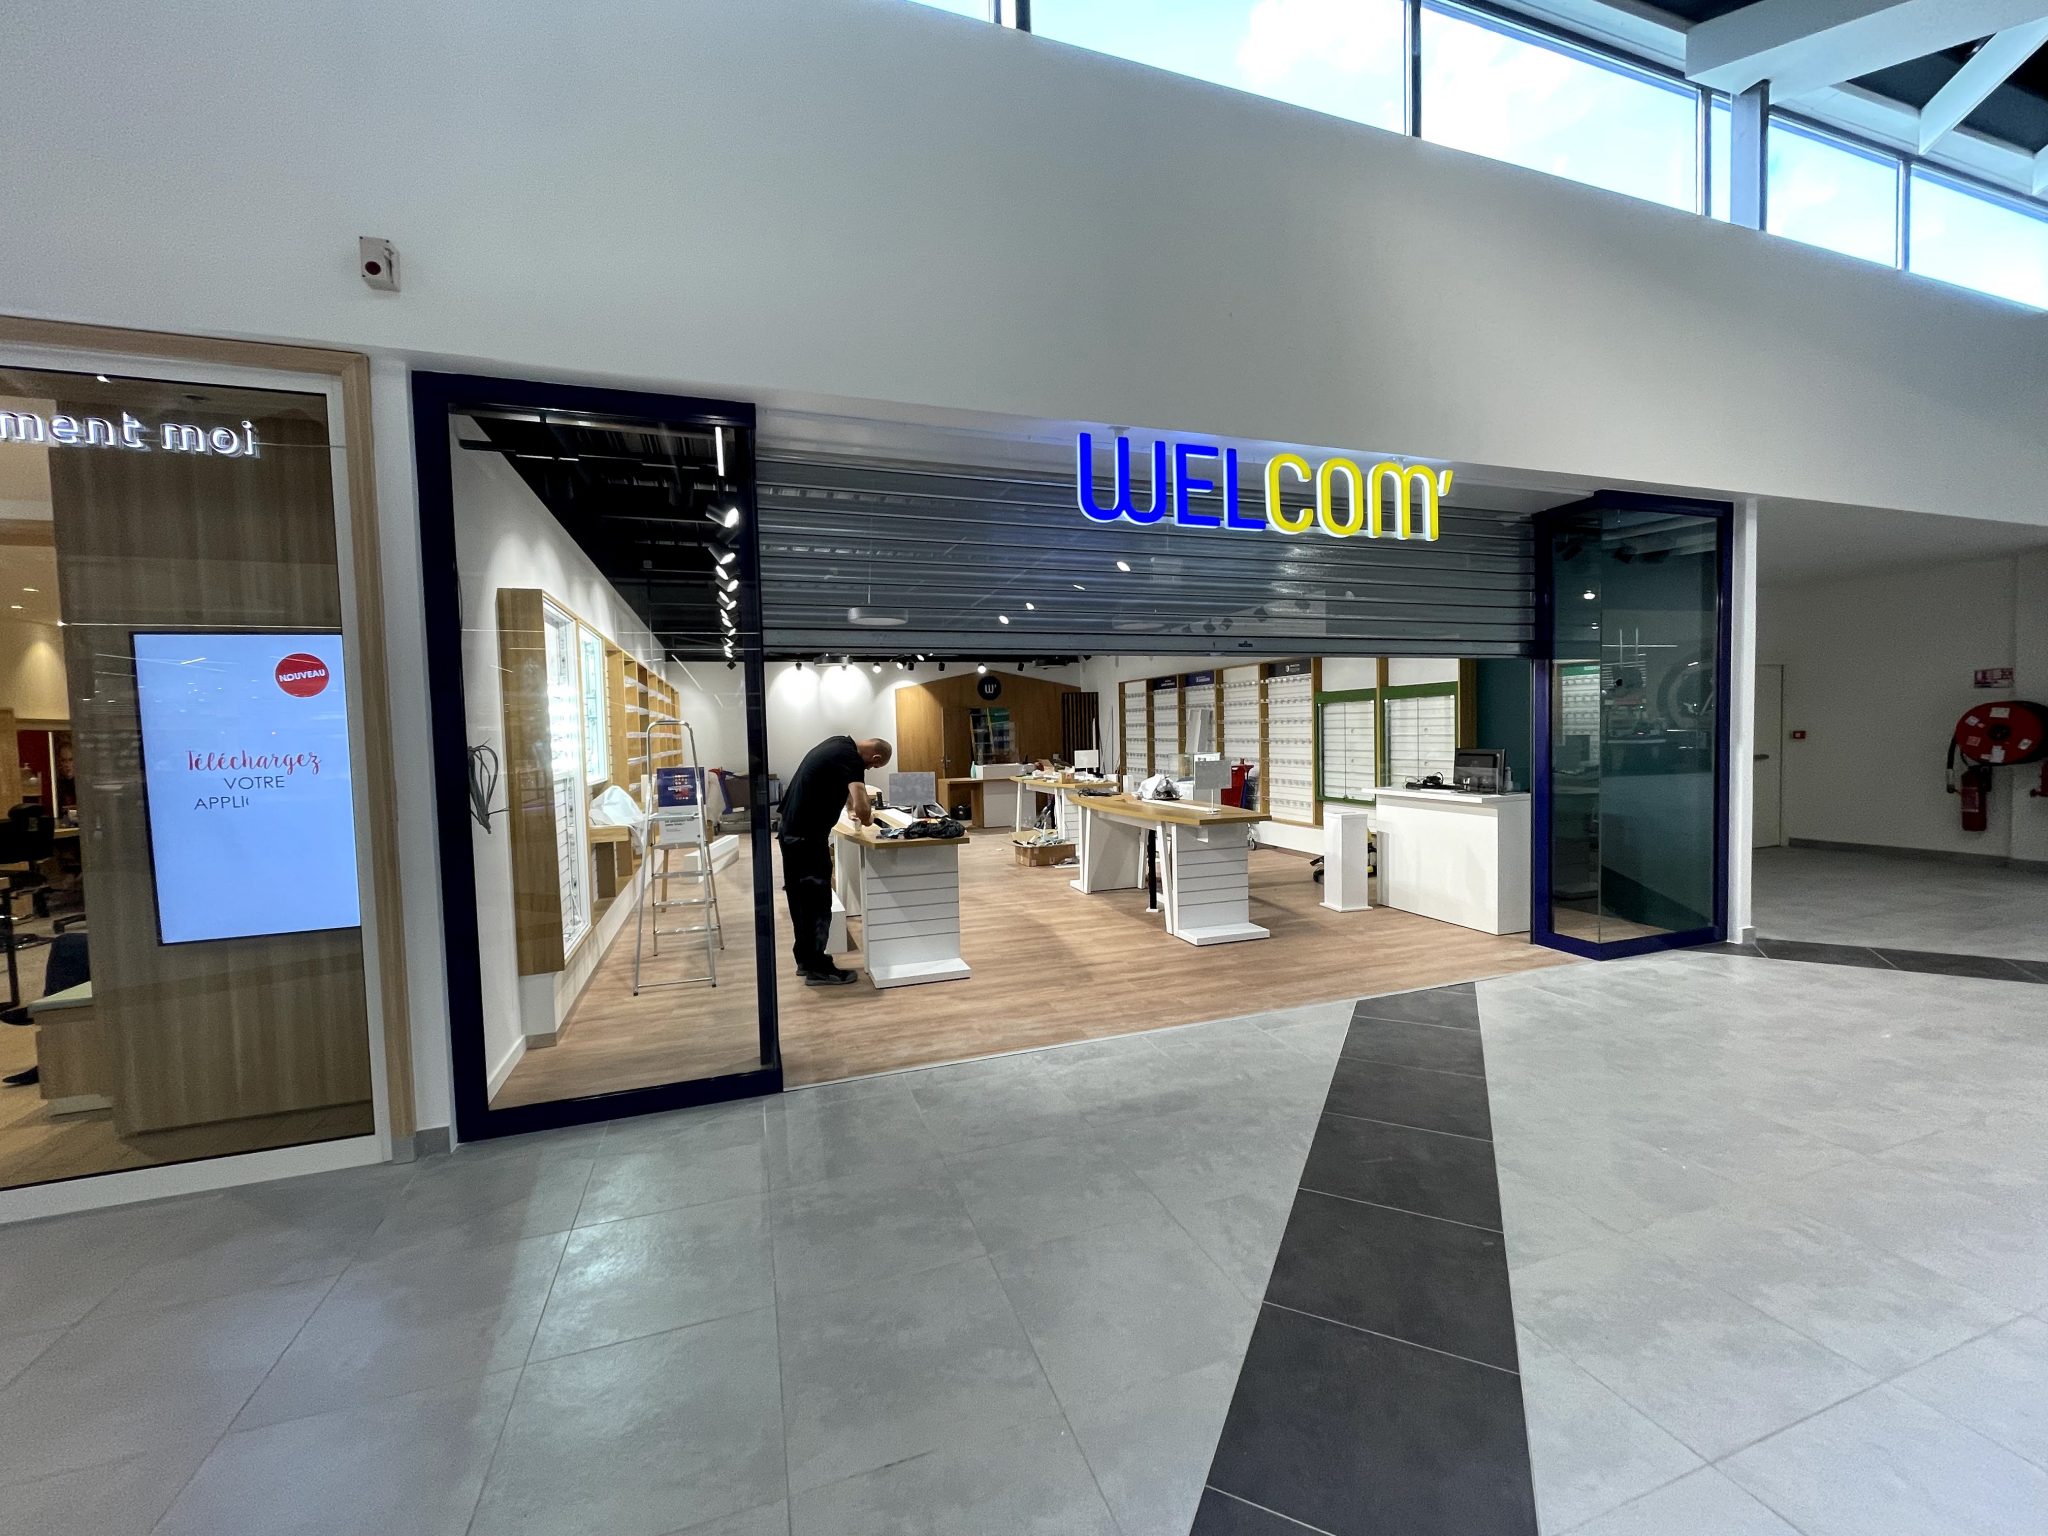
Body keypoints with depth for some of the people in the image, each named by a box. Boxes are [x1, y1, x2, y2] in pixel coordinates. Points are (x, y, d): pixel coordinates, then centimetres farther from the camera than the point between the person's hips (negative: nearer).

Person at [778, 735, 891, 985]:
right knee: (817, 901, -1)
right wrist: (867, 819, -6)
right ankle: (818, 969, 6)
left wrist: (850, 807, 28)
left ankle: (805, 959, 28)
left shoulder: (841, 744, 11)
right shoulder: (851, 759, -17)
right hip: (807, 836, -10)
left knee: (800, 898, 17)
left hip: (791, 830, 10)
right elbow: (863, 808, -27)